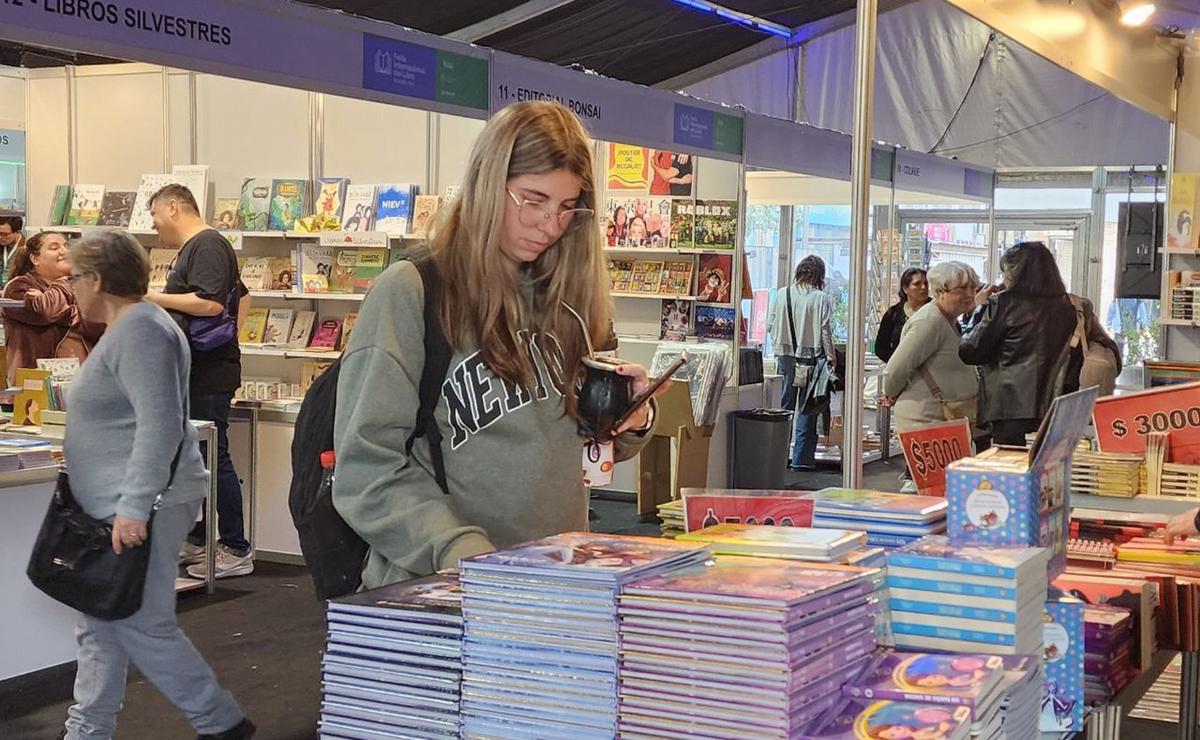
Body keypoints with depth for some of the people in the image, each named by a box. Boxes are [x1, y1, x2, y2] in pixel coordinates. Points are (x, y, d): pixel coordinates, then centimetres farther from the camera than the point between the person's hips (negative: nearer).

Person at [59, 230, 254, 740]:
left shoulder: (139, 330, -17)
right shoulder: (128, 327, 16)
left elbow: (160, 424, -25)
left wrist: (134, 508, -27)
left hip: (140, 509, -11)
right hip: (119, 505, 11)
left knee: (142, 627, -5)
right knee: (101, 628, 12)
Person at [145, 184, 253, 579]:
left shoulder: (207, 245, -13)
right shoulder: (194, 248, 20)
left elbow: (210, 302, -25)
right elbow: (241, 298, 30)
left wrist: (155, 297, -17)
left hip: (209, 375, -11)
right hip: (192, 373, 11)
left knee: (215, 459, -8)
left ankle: (236, 551, -4)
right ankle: (197, 542, 22)